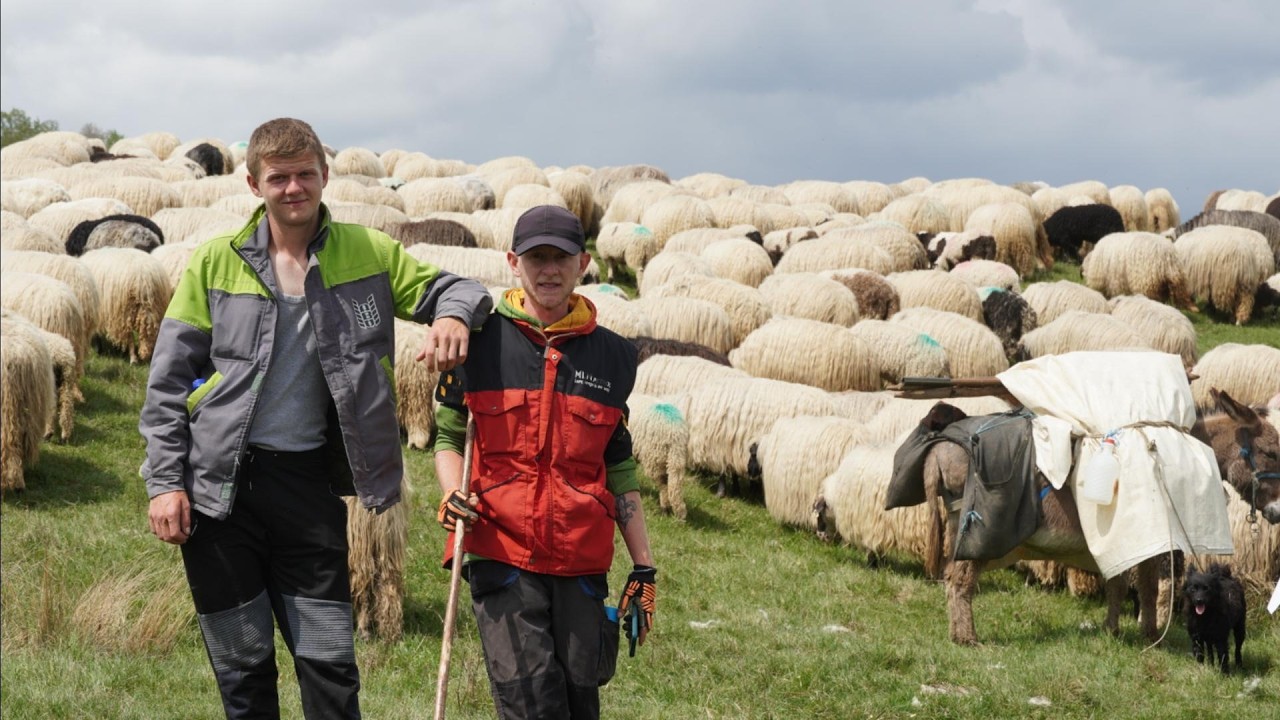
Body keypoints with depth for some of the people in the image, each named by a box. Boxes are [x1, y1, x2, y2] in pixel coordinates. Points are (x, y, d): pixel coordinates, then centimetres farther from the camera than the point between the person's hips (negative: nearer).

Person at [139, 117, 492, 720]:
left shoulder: (368, 254, 2)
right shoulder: (216, 262, 0)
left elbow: (453, 289, 8)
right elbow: (168, 381, 1)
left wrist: (454, 314, -18)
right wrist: (164, 483, -6)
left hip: (307, 479, 1)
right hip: (218, 484, -1)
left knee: (330, 664, 1)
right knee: (243, 668, 6)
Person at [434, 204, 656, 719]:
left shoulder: (612, 356, 10)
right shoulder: (480, 341, 4)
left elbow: (619, 469, 15)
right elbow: (447, 435, 12)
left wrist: (643, 566, 12)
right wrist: (452, 494, -10)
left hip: (582, 561, 3)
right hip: (501, 552, -3)